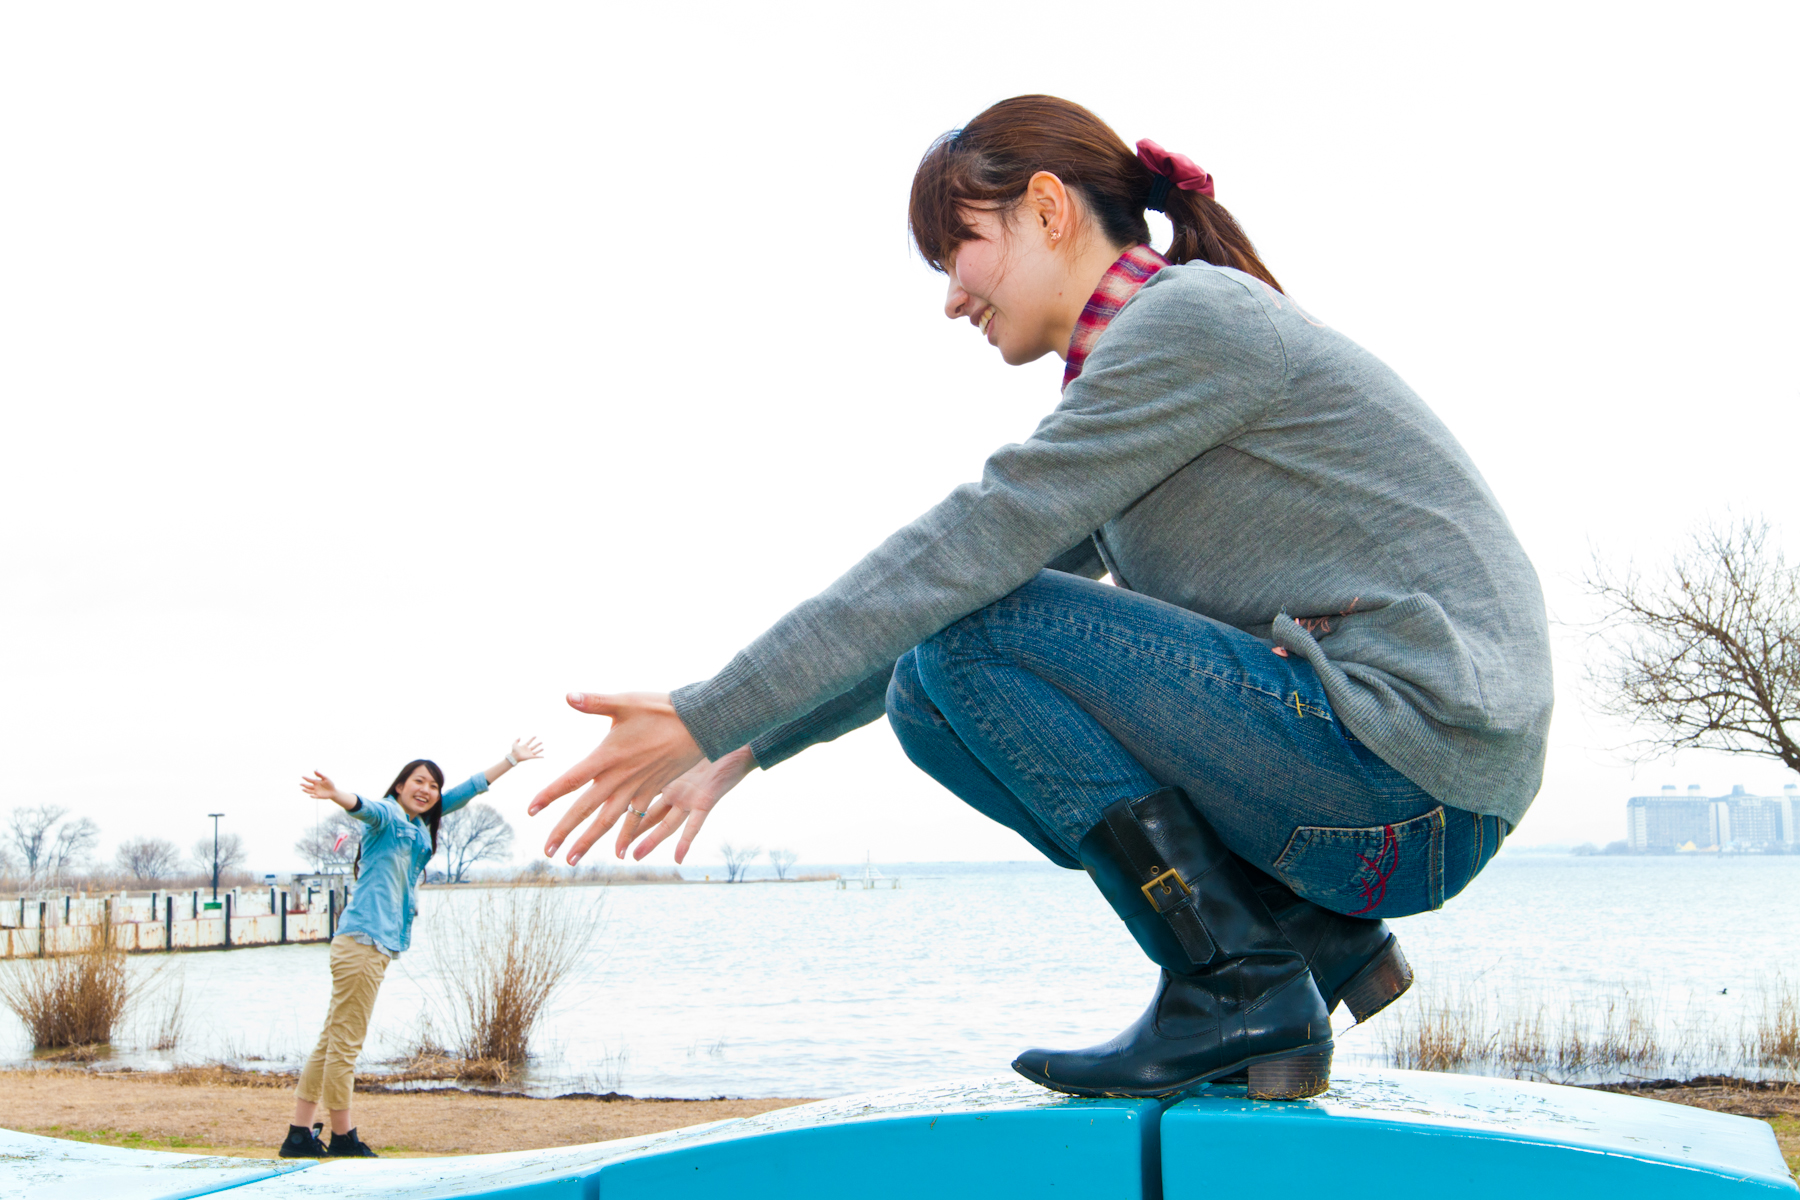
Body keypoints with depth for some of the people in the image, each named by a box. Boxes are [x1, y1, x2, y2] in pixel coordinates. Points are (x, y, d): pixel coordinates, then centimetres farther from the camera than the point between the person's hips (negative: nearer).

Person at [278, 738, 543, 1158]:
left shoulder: (420, 823, 19)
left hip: (381, 944, 9)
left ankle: (301, 1135, 9)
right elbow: (364, 807, -28)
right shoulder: (387, 815, -5)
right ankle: (342, 1138, 0)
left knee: (332, 1042, 8)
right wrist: (336, 794, -49)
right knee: (344, 1044, -3)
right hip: (363, 939, -9)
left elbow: (469, 789, 29)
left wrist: (511, 760, 37)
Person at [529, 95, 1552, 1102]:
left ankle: (1237, 988, -12)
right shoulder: (1141, 360, 19)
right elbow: (966, 577, 22)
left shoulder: (1191, 316, -11)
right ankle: (1312, 934, 6)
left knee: (970, 635, -13)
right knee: (932, 696, 8)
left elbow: (970, 551, -17)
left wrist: (707, 718, -14)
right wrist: (750, 747, 19)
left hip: (1413, 762, -9)